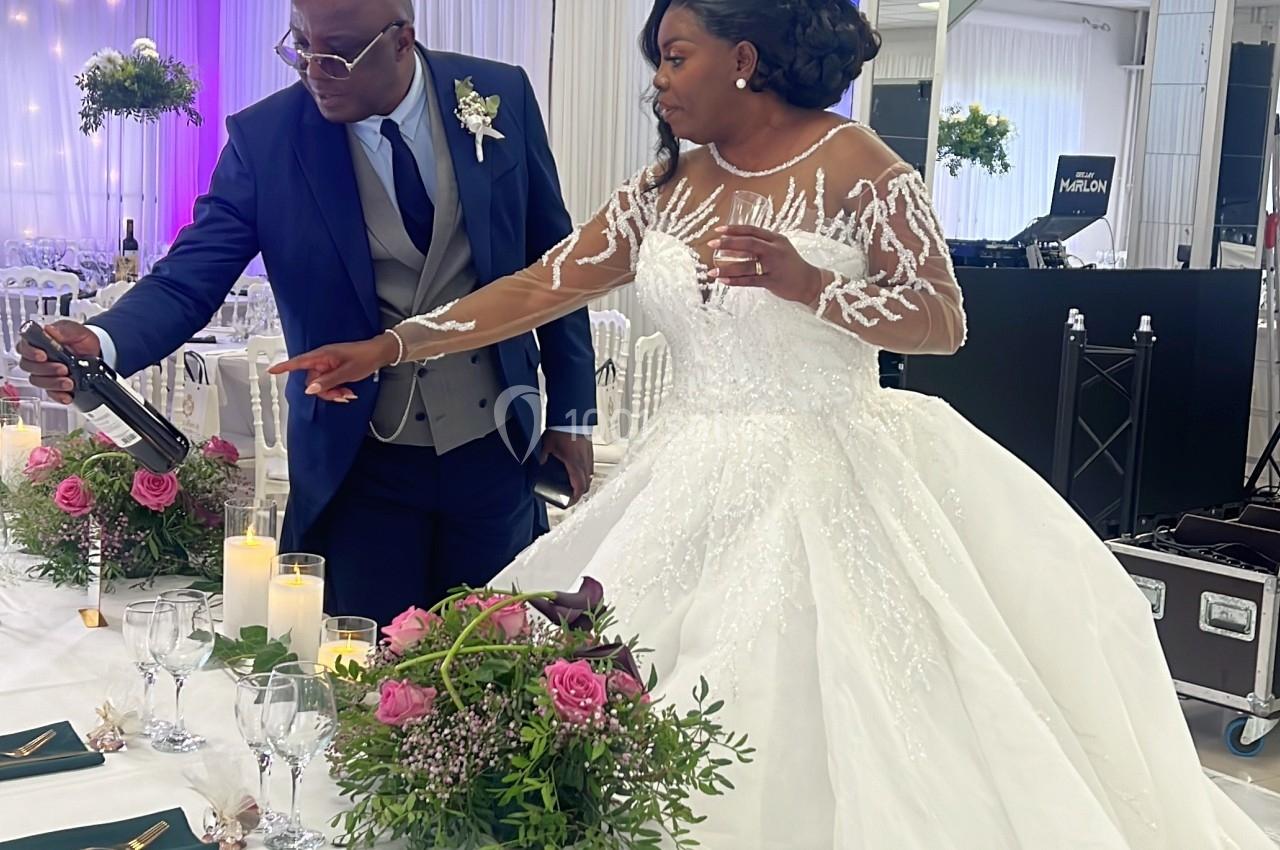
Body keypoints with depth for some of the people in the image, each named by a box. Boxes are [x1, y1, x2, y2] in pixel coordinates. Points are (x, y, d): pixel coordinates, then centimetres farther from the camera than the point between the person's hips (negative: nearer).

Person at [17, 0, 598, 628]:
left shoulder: (503, 97, -5)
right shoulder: (263, 138, -9)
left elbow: (553, 263, 3)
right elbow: (190, 279, -11)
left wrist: (571, 410, 4)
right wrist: (103, 343, -32)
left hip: (495, 452, 2)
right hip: (359, 464, -1)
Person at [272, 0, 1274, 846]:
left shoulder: (853, 163, -6)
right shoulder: (666, 189, 10)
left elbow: (943, 321, -10)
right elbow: (542, 287, 9)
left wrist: (807, 284, -26)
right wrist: (387, 346, 5)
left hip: (824, 487, -5)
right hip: (698, 488, 6)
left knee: (829, 734, -4)